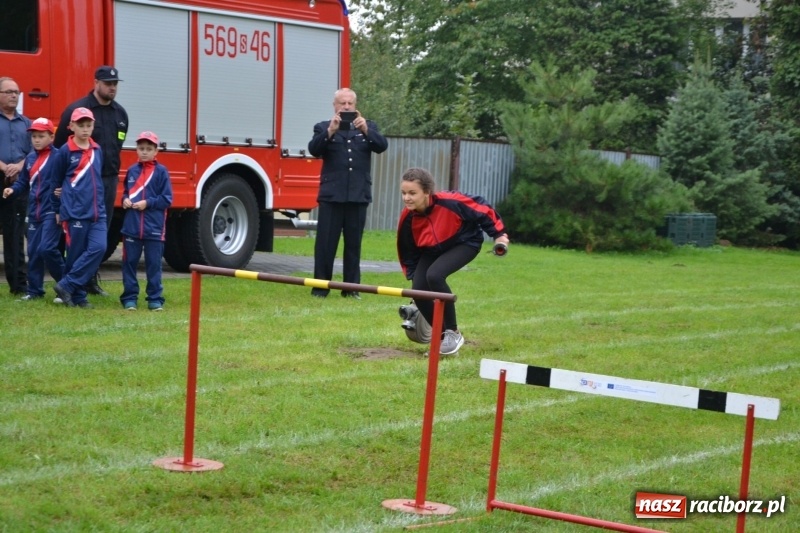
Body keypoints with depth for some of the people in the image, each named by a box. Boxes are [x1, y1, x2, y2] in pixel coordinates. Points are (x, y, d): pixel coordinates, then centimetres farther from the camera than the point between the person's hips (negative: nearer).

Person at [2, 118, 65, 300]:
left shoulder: (57, 157, -9)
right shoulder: (30, 158, 13)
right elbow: (24, 182, 19)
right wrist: (13, 189, -1)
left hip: (51, 212, -8)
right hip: (34, 212, 8)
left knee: (47, 248, -15)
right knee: (33, 251, 8)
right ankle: (34, 290, 16)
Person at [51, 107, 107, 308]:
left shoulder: (97, 150, 11)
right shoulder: (65, 151, -3)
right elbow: (57, 182, 5)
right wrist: (59, 210, 10)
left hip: (97, 211, 5)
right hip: (75, 212, -4)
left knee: (99, 248, -11)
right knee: (76, 254, 0)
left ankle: (67, 286, -4)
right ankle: (77, 295, 12)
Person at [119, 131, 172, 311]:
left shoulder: (161, 171, -2)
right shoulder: (132, 171, 8)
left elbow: (167, 199, -4)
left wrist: (148, 203, -13)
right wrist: (125, 200, 0)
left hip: (154, 229, -3)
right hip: (131, 227, 3)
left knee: (153, 264, 3)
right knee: (129, 263, 5)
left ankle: (155, 298, 11)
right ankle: (129, 298, 13)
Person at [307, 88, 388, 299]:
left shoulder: (368, 127, 12)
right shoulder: (323, 127, 7)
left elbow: (382, 146, -4)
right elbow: (314, 150, -8)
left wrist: (366, 129, -19)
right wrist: (330, 131, -22)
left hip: (358, 195, 2)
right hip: (331, 195, -2)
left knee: (353, 243, 6)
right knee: (326, 242, -1)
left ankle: (351, 288, 12)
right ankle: (320, 287, 4)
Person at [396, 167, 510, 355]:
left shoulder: (449, 202, -33)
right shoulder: (407, 218, -19)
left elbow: (482, 209, -19)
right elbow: (407, 252, -1)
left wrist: (498, 233, -15)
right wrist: (413, 276, 4)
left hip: (464, 244, -5)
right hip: (432, 251, 5)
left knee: (434, 275, -30)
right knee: (419, 290, -15)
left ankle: (453, 333, -15)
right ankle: (444, 336, 7)